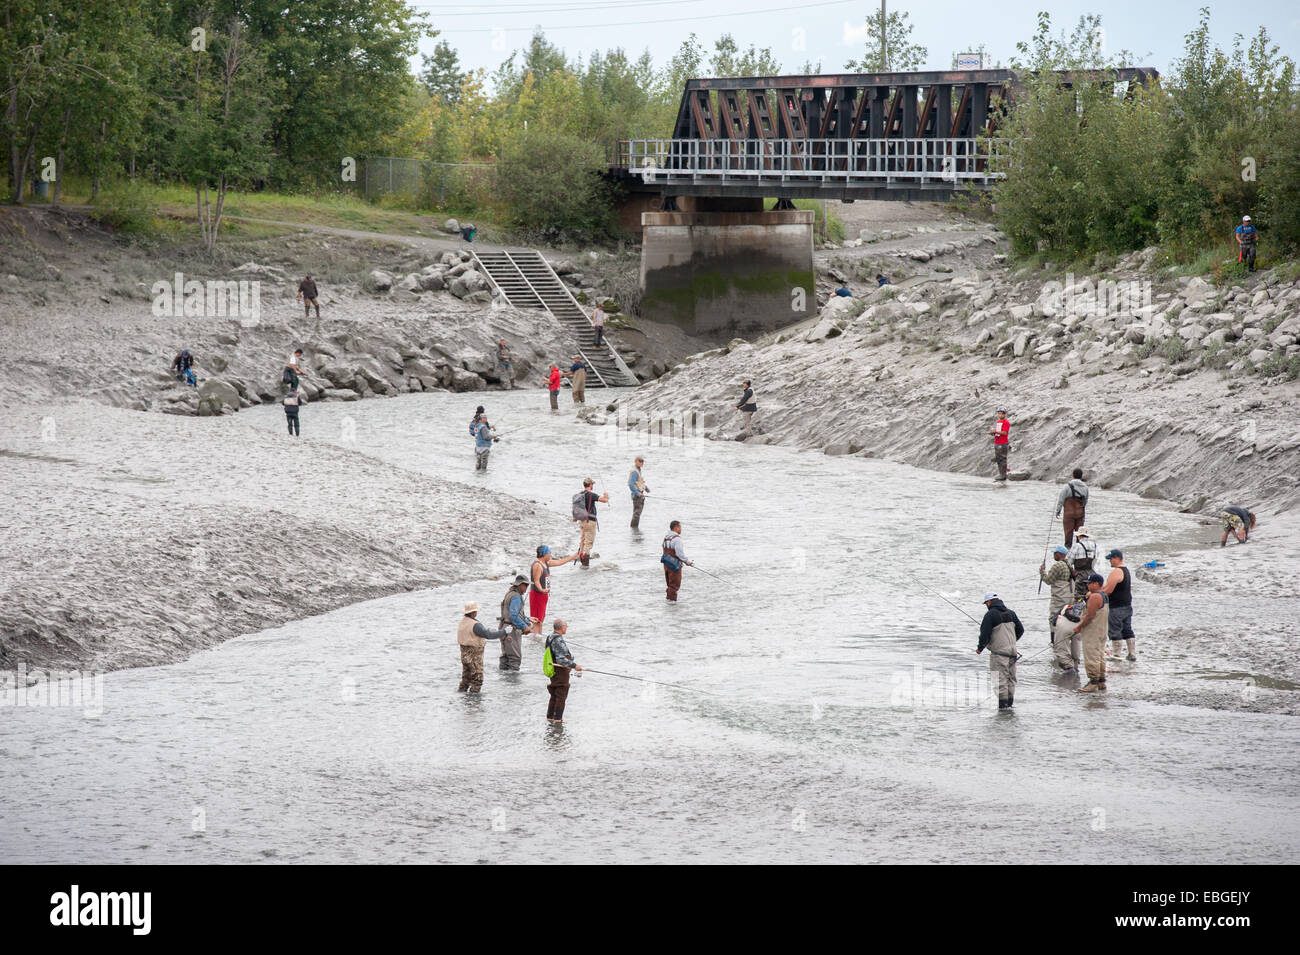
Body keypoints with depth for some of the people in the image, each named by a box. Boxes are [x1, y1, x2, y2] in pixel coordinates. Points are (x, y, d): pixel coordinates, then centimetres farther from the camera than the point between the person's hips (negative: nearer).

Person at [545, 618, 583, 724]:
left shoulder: (550, 638, 8)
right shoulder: (558, 641, -23)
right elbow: (561, 660, -27)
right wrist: (574, 665, -21)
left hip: (553, 671, 10)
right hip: (561, 672, -10)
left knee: (554, 696, 19)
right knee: (561, 697, 0)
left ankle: (550, 717, 25)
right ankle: (557, 719, 3)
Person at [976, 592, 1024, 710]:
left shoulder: (990, 614, -11)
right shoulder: (1010, 613, 11)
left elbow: (985, 634, -13)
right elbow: (1020, 630, 18)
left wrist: (980, 648, 2)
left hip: (999, 652, -7)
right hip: (1012, 651, 7)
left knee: (1000, 678, -5)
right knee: (1010, 677, 15)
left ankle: (1002, 703, -8)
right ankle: (1010, 701, 19)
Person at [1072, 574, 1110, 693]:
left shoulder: (1094, 597, -19)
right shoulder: (1104, 596, 13)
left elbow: (1090, 616, -22)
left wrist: (1079, 627, -13)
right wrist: (1082, 619, 18)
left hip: (1092, 633, -10)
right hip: (1102, 632, 10)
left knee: (1091, 657, -7)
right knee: (1100, 657, 14)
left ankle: (1093, 683, -8)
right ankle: (1101, 682, 19)